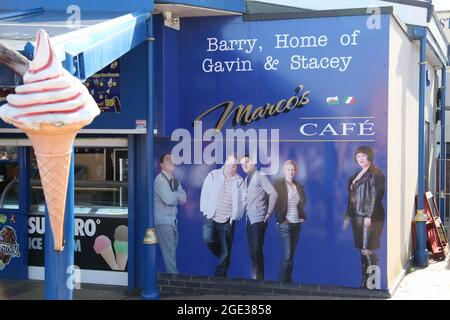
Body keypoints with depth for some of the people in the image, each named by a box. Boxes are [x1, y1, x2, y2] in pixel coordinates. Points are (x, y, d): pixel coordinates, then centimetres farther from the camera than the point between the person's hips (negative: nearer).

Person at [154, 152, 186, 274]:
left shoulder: (175, 180, 12)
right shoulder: (160, 179, -12)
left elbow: (183, 199, 5)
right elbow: (168, 199, -22)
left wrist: (173, 195, -14)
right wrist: (177, 195, -2)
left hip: (173, 220, 8)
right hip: (163, 221, -8)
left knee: (172, 250, 12)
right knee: (169, 252, -4)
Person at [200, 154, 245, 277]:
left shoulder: (239, 181, 5)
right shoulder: (213, 175, 4)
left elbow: (242, 200, 7)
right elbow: (205, 193, 4)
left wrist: (235, 216, -1)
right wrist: (205, 210, -2)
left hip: (227, 221, 1)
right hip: (211, 217, 0)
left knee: (225, 253, -1)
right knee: (208, 238, -25)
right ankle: (222, 254, 6)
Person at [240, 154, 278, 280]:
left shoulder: (260, 176, -5)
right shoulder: (246, 180, 17)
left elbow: (273, 193, -12)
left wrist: (269, 212, -12)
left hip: (259, 218, -7)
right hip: (249, 219, 7)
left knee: (257, 250, -11)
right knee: (252, 251, 9)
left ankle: (258, 278, -7)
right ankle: (255, 277, 15)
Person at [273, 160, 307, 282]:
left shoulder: (299, 186, 12)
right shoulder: (278, 185, -5)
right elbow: (275, 203, -9)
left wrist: (302, 216, 7)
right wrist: (281, 219, -13)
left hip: (297, 223, 6)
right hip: (285, 224, -5)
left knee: (291, 255, 8)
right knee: (287, 255, -10)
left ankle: (288, 281, 15)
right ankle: (283, 281, -3)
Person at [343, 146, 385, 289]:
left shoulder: (375, 174, -7)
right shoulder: (356, 175, 18)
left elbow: (375, 196, -14)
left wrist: (369, 216, -19)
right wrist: (348, 215, 16)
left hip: (369, 217, -8)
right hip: (356, 216, 8)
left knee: (367, 250, -9)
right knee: (362, 250, 9)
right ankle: (364, 281, 14)